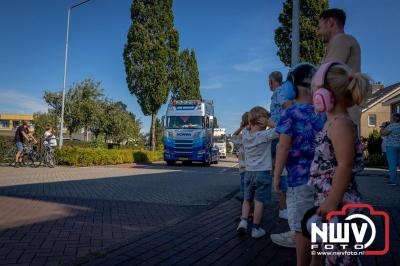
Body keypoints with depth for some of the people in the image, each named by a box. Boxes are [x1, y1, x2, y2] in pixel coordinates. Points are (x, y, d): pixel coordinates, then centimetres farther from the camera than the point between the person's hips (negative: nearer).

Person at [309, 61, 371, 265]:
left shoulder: (340, 123, -18)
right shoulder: (334, 121, 13)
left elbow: (345, 166, -24)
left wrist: (332, 202, -25)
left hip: (338, 203, -10)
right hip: (330, 199, 10)